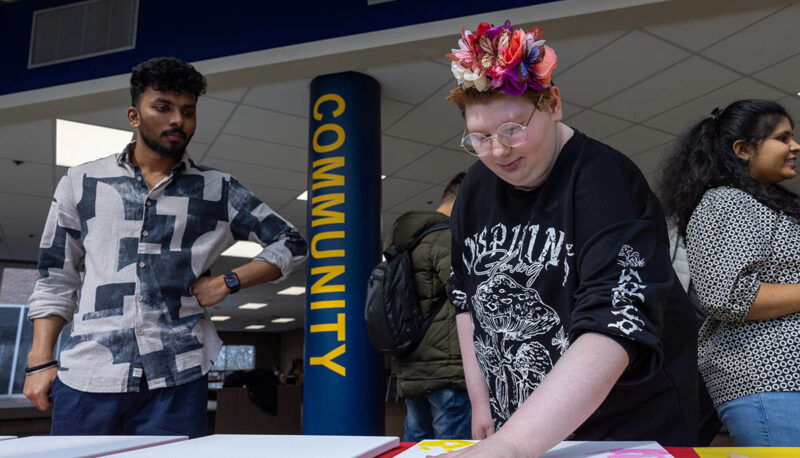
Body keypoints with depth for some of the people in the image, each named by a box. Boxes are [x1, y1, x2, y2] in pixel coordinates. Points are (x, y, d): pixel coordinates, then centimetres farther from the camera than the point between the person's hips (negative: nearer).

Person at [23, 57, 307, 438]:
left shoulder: (218, 191, 7)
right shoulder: (80, 183, 10)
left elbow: (290, 243, 10)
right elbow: (55, 280, 12)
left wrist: (228, 282, -1)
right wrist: (40, 362, 5)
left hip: (177, 380, 0)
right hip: (86, 378, 1)